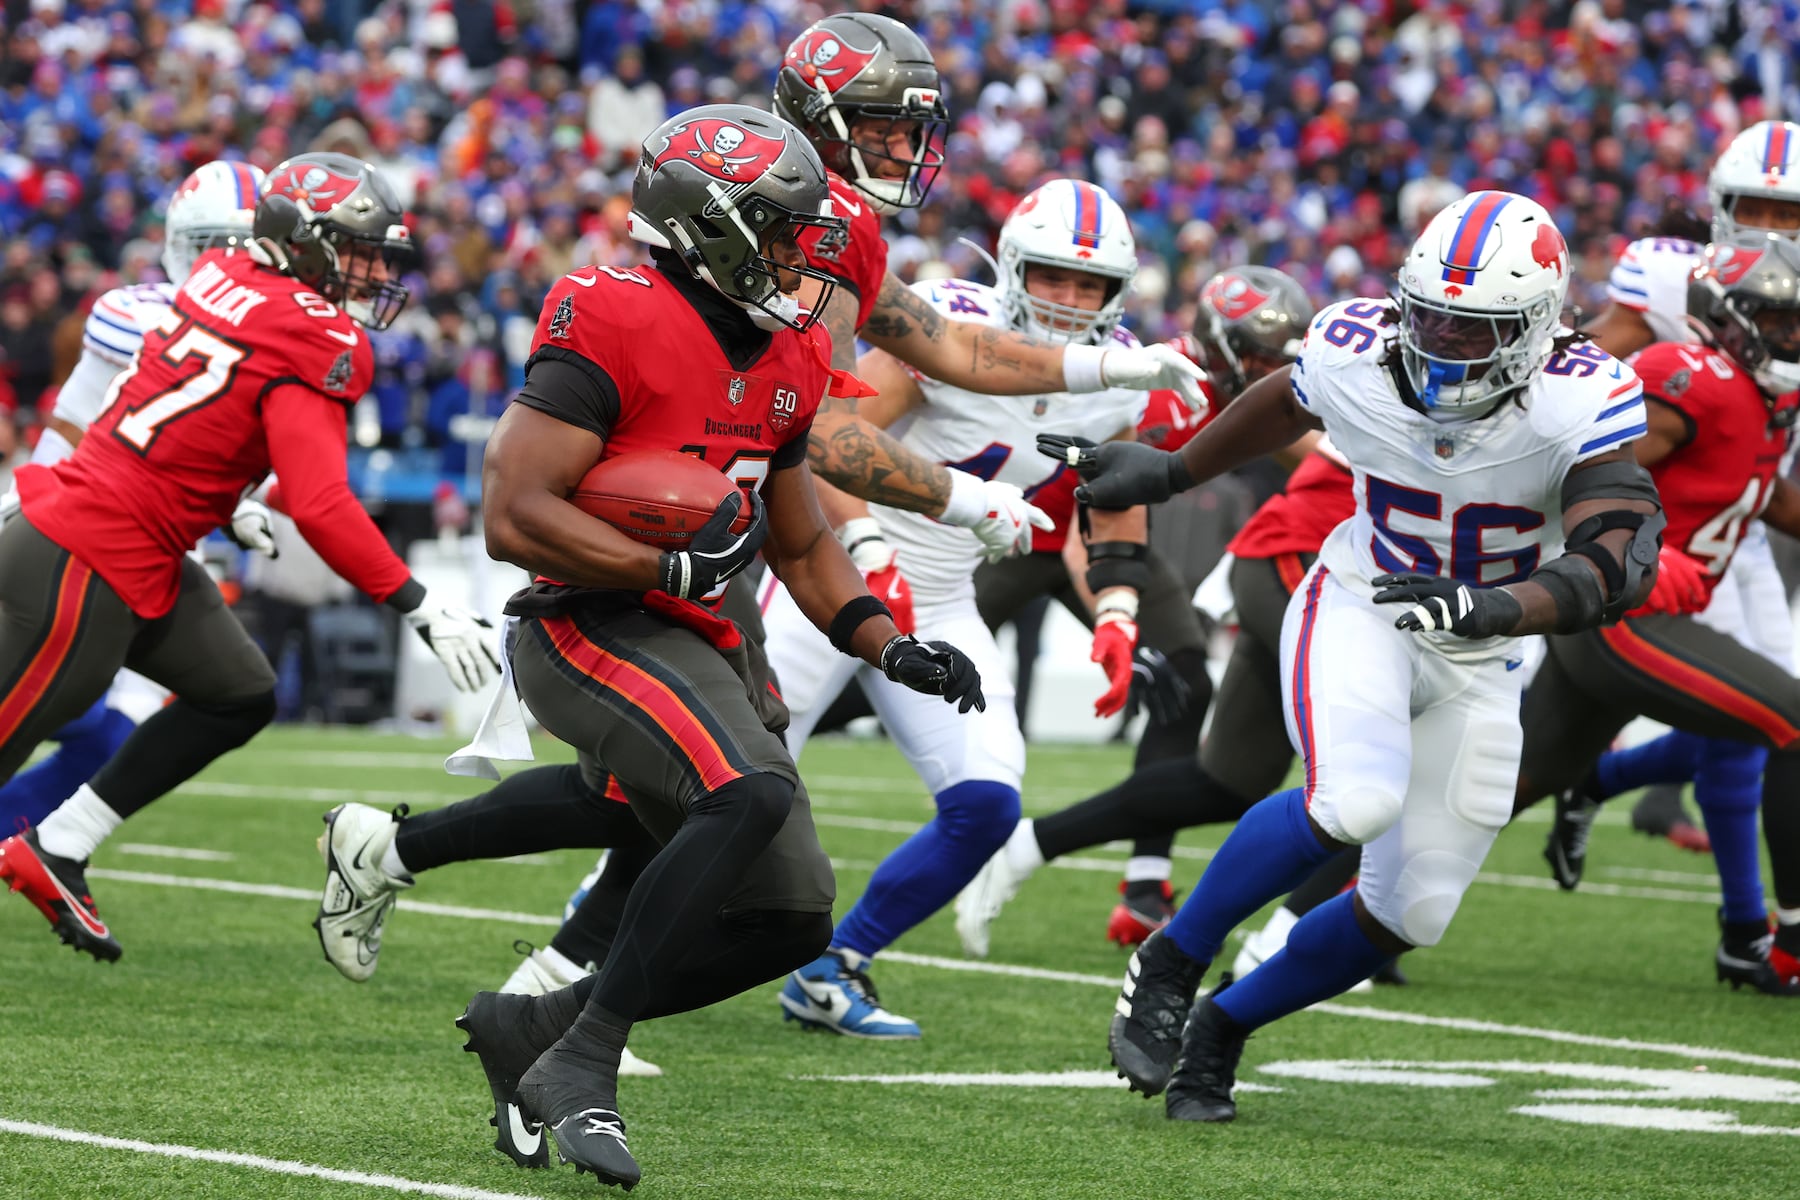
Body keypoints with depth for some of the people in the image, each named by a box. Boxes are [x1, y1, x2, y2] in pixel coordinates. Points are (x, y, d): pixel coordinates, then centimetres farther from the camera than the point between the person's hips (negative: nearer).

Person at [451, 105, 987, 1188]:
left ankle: (533, 1026, 19)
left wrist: (894, 649, 8)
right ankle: (581, 1065, -25)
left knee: (791, 920, 4)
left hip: (705, 646, 9)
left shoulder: (785, 357, 13)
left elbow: (803, 545, 24)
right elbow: (515, 516, -20)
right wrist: (678, 567, -21)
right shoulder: (613, 325, -14)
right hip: (593, 627, -9)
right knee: (752, 794, -32)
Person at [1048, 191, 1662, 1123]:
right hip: (1359, 608, -2)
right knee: (1356, 802, -31)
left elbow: (1620, 562, -35)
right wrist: (1168, 471, 19)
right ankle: (1169, 967, -12)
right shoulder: (1355, 356, -19)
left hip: (1476, 660, 2)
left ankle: (1220, 1028, 25)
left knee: (1412, 912, 2)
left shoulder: (1578, 404, -25)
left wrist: (1497, 609, -51)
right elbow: (1287, 404, 6)